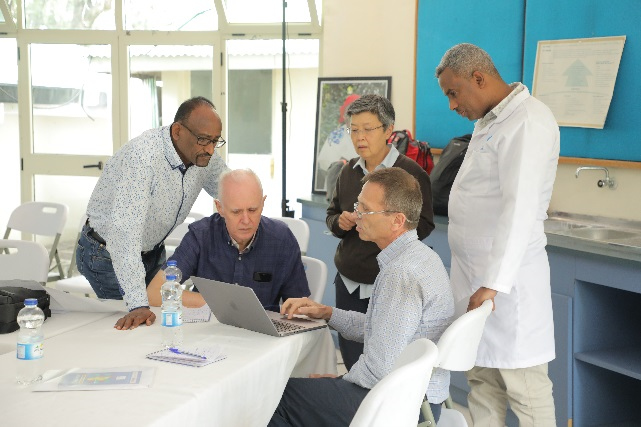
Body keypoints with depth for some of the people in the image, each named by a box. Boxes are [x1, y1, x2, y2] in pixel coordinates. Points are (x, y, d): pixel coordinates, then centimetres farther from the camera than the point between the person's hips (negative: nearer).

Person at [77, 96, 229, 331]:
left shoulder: (205, 157, -11)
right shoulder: (142, 156, -36)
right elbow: (124, 230, -43)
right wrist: (138, 305, -47)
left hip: (153, 251, 7)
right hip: (108, 255, -7)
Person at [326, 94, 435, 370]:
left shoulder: (410, 172, -8)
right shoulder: (349, 171, 10)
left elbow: (423, 225, -11)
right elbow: (332, 215, 19)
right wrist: (340, 222, -5)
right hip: (348, 282, 5)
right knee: (352, 365, 8)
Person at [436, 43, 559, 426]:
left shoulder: (528, 121, -15)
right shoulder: (488, 121, 16)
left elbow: (519, 209, -23)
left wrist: (493, 283, -26)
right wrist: (475, 278, 13)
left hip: (507, 278, -9)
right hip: (474, 273, 9)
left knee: (525, 385, 0)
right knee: (482, 379, 13)